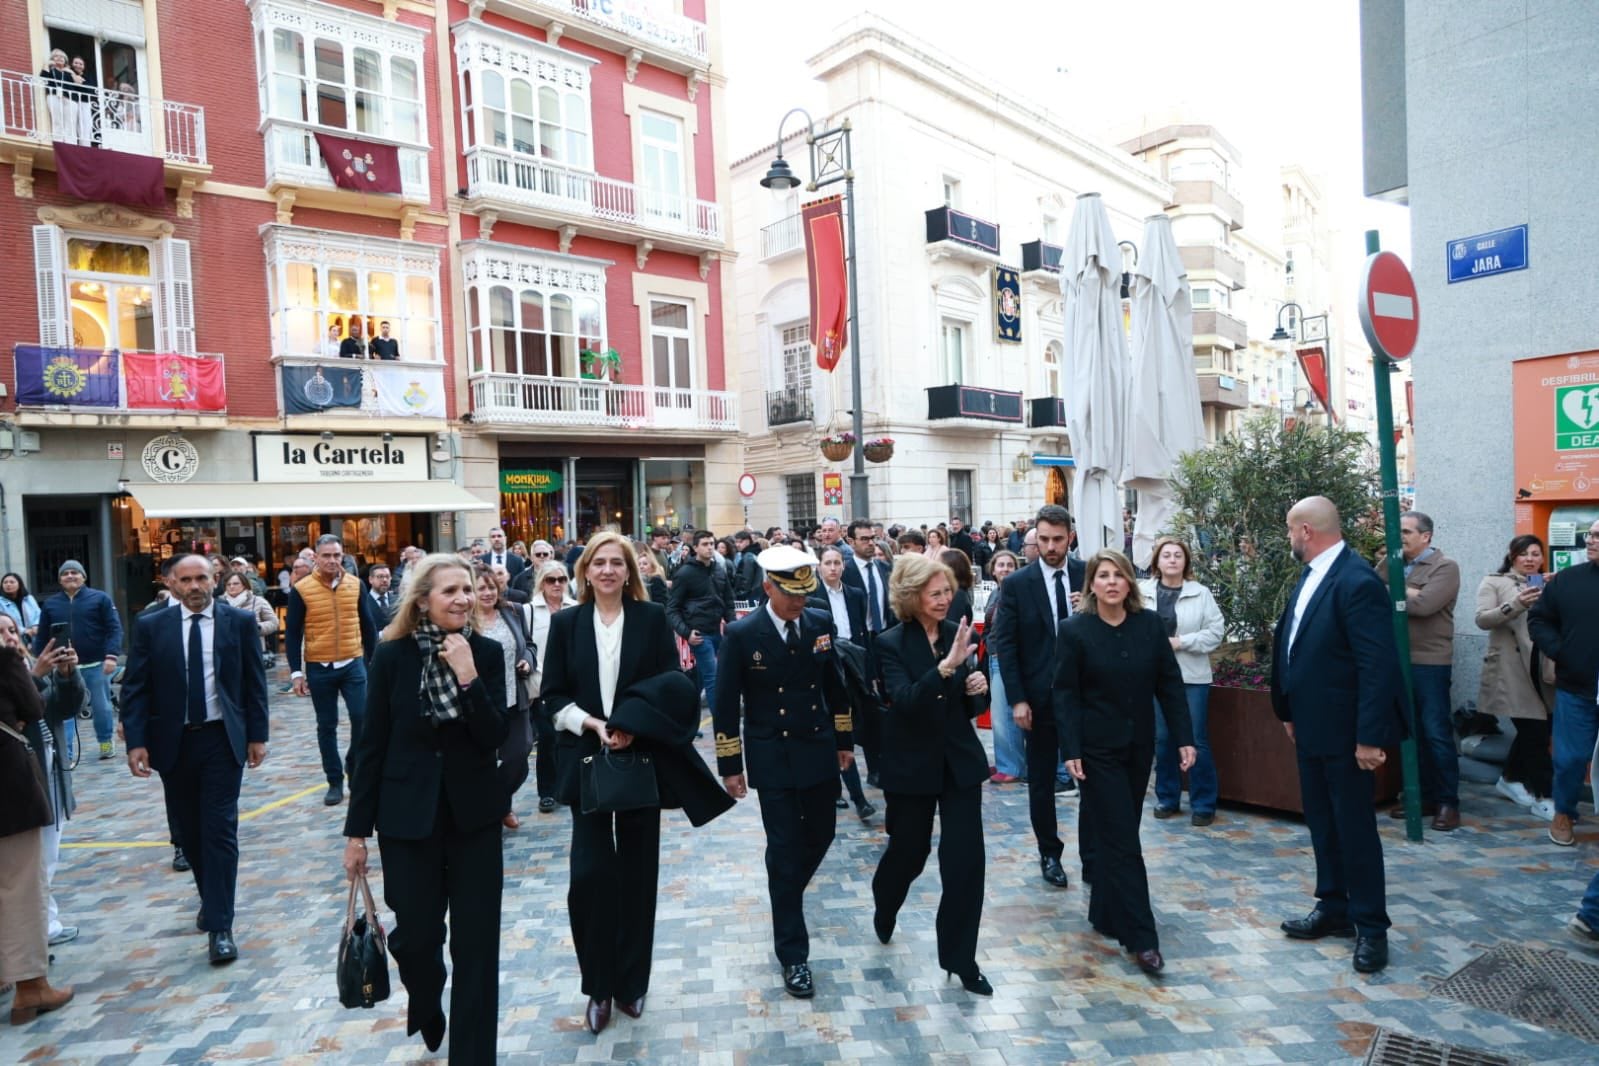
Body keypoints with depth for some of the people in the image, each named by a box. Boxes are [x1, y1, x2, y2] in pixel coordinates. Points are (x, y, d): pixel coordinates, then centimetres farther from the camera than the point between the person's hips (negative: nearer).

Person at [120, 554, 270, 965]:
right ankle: (211, 900, 36)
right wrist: (136, 741, -9)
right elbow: (135, 688, 0)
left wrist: (257, 735, -1)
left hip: (223, 739, -2)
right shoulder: (150, 626, 0)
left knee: (220, 830, -4)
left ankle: (220, 927, 1)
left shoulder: (240, 621, -2)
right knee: (190, 832, 15)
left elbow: (254, 682, 1)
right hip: (173, 742, 2)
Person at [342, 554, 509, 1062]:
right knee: (416, 933, 12)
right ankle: (426, 1006, 47)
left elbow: (495, 738, -11)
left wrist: (468, 676, -23)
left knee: (476, 942, 4)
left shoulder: (487, 653, -5)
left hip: (473, 812, 1)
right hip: (408, 814, 0)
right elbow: (371, 745, -3)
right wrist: (357, 829, -2)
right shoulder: (393, 655, -7)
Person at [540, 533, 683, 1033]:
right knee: (590, 871, -3)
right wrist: (593, 724, -14)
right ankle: (600, 985, 16)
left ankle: (632, 981, 26)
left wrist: (634, 728, -16)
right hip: (586, 760, 0)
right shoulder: (565, 623, 2)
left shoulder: (652, 618, 0)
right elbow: (552, 695, 1)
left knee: (637, 870, 9)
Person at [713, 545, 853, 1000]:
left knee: (820, 834, 16)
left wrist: (844, 740, 12)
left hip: (818, 751, 4)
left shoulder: (820, 624, -1)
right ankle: (793, 954, 12)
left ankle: (787, 894, 47)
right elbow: (726, 704, -7)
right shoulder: (743, 634, -12)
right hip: (773, 758, -4)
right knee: (784, 849, 0)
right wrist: (730, 766, -6)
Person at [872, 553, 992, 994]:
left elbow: (970, 708, 9)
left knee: (966, 858, 2)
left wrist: (977, 691, -14)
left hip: (960, 761, 3)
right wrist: (946, 666, -39)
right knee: (909, 849, 14)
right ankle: (884, 904, 49)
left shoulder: (961, 635, -2)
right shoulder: (892, 644, -13)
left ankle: (961, 959, 19)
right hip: (911, 764, -3)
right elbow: (905, 701, -28)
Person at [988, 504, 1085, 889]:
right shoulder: (1017, 584, -4)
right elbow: (1004, 644, -5)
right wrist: (1017, 699, -10)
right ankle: (1049, 854, 28)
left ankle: (1092, 858, 19)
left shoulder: (1089, 575, 0)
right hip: (1040, 698, -1)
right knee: (1041, 782, 11)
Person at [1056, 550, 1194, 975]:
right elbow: (1066, 695, -8)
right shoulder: (1075, 630, -9)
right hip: (1099, 748, -4)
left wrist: (1184, 738, -3)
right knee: (1122, 841, -3)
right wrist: (1071, 751, -13)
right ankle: (1141, 937, 3)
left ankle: (1105, 914, 30)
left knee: (1117, 833, 14)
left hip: (1139, 746, 4)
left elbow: (1170, 684, 2)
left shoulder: (1150, 624, 0)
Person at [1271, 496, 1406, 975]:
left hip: (1344, 733, -9)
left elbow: (1380, 665, -23)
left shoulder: (1358, 581, -20)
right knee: (1322, 823, 18)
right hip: (1310, 728, 9)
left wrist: (1370, 737, -22)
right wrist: (1290, 712, 14)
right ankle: (1334, 908, 32)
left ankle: (1371, 926, 21)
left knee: (1355, 828, 5)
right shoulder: (1310, 577, 8)